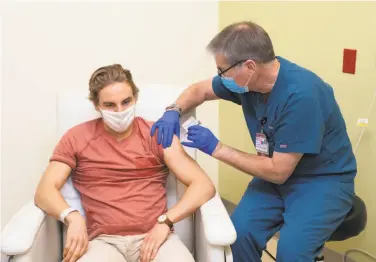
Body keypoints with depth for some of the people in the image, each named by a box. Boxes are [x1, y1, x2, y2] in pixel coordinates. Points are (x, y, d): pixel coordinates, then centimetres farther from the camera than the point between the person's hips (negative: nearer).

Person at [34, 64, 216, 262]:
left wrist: (165, 222, -14)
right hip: (104, 241, 0)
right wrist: (72, 217, -17)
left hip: (154, 236, 1)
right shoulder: (77, 138, 9)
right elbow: (45, 191, 4)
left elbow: (203, 185, 0)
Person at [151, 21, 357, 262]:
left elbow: (278, 172, -24)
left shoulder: (301, 95, -30)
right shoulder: (246, 78, -8)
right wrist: (173, 111, -10)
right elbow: (199, 90, 11)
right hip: (278, 171, 6)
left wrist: (217, 148, -20)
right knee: (239, 231, -20)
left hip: (323, 179, -6)